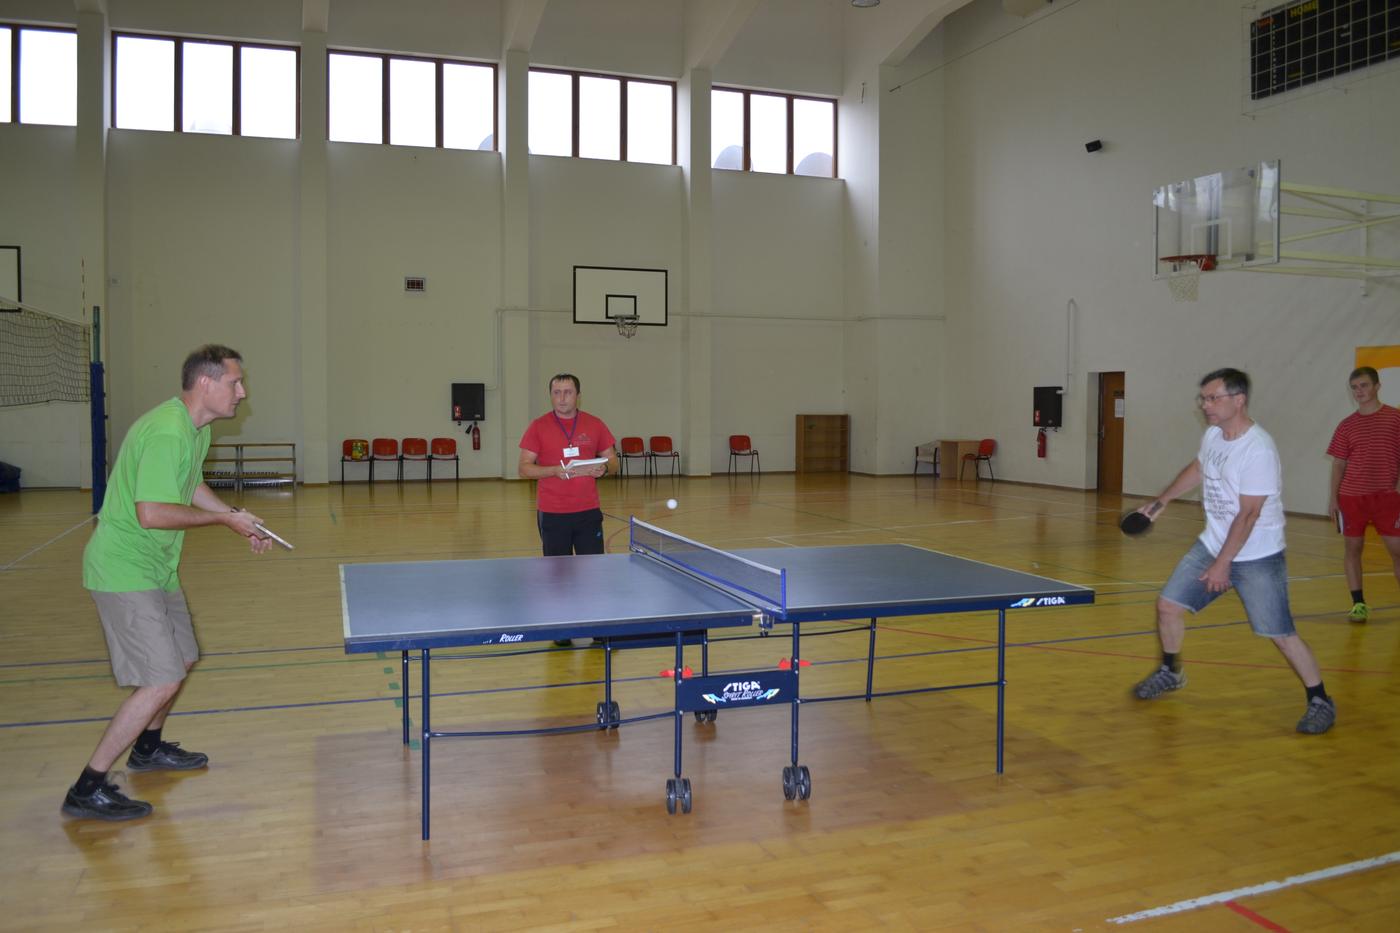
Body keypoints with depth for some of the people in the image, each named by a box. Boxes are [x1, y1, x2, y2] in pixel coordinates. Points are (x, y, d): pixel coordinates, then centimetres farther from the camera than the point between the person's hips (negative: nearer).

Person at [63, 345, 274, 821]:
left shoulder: (197, 430, 7)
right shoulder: (167, 433, -25)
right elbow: (152, 513, -29)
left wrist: (239, 519, 13)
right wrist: (223, 518, -19)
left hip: (156, 567, 10)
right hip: (125, 571, -10)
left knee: (183, 659, 21)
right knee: (162, 682, -13)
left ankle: (148, 747, 44)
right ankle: (87, 791, -2)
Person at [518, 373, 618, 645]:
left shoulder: (594, 425, 5)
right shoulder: (538, 427, -1)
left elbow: (612, 459, 11)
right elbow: (524, 469, -3)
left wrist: (603, 467, -12)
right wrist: (555, 470, -18)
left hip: (588, 511, 1)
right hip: (552, 514, -1)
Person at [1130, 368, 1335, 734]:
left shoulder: (1259, 450, -24)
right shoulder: (1213, 434, 1)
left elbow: (1248, 515, -24)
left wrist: (1222, 564, -21)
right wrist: (1161, 502, 21)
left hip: (1256, 558, -7)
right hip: (1211, 545, 8)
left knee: (1281, 633, -7)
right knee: (1168, 605, 7)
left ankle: (1320, 702, 12)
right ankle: (1171, 673, 29)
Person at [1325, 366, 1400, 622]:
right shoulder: (1347, 425, 6)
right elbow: (1338, 464, 8)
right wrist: (1333, 498, 3)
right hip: (1351, 496, 2)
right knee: (1353, 547, 4)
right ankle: (1358, 604, 12)